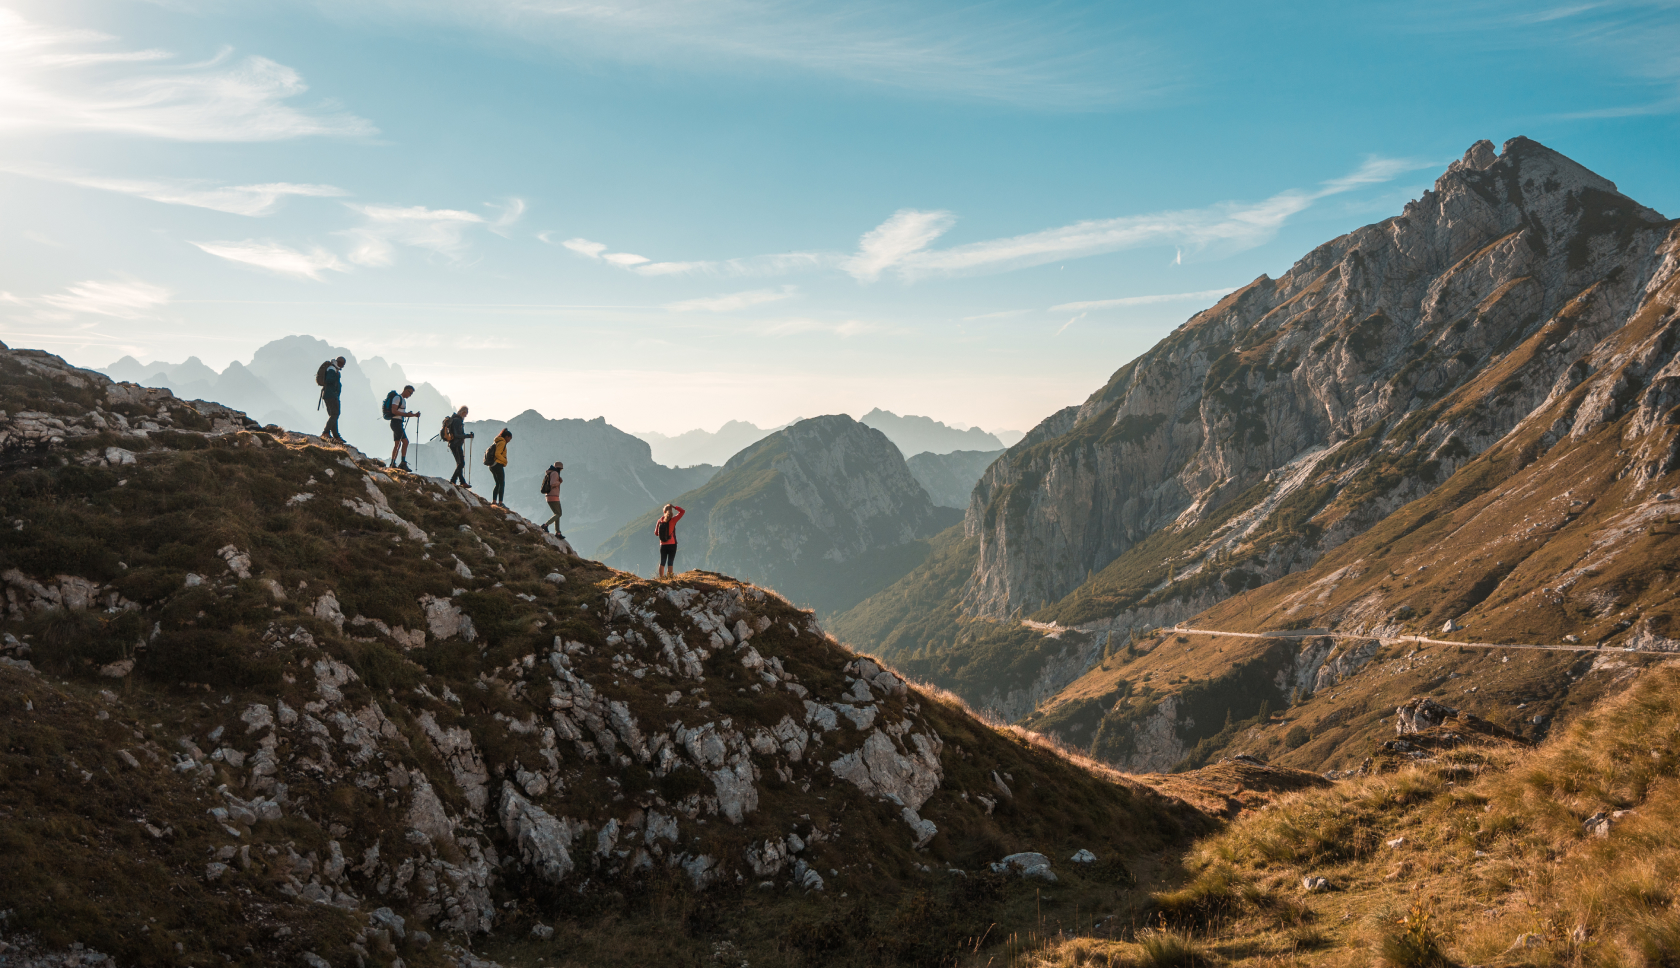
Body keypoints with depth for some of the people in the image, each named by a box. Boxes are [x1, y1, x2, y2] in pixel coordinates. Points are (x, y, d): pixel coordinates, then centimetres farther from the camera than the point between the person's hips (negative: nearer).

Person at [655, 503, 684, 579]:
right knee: (670, 562, 0)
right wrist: (673, 507, -3)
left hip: (663, 545, 3)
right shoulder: (672, 520, -11)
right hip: (672, 544, -3)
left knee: (662, 562, 9)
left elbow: (656, 533, 9)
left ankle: (661, 577, 12)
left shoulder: (659, 521, 0)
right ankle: (669, 577, -1)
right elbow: (682, 511, -6)